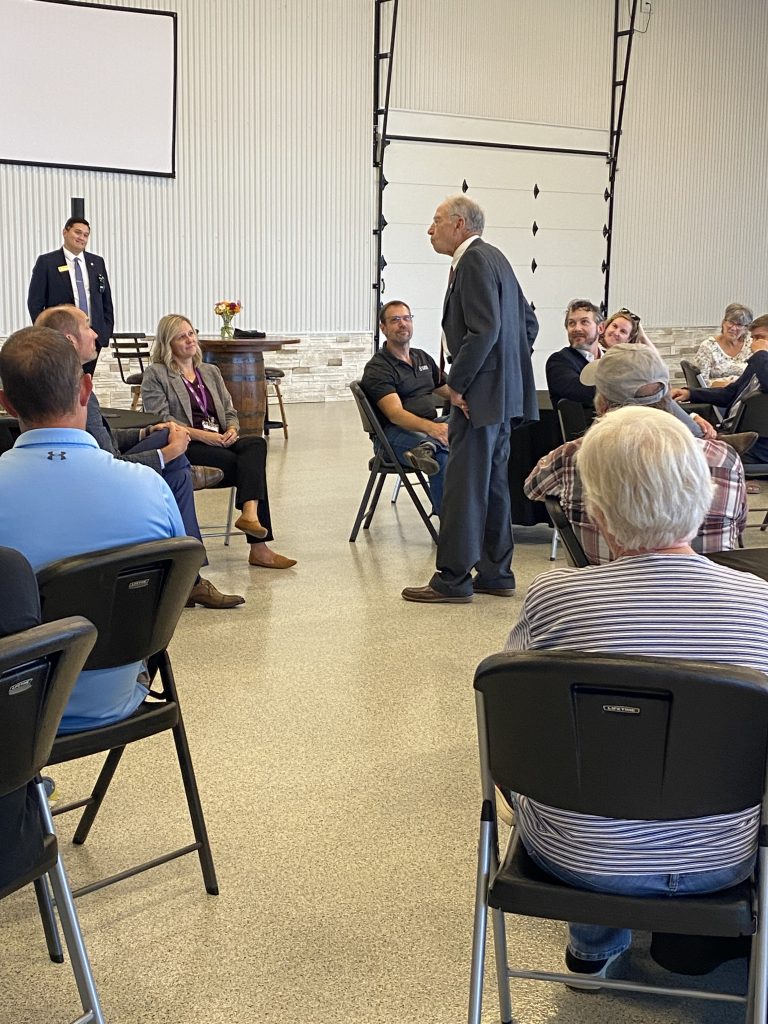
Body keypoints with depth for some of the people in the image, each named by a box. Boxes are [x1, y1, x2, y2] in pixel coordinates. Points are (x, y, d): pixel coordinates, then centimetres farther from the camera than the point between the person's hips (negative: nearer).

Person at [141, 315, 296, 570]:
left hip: (219, 441, 6)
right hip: (185, 447, -6)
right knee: (251, 465, -28)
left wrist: (232, 430, -4)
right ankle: (259, 547, -33)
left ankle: (249, 512, -47)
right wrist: (201, 435, -17)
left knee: (256, 444, -29)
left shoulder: (211, 372, 26)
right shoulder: (155, 374, 5)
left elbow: (230, 411, 21)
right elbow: (160, 419, -7)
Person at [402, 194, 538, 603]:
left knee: (463, 485, -5)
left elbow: (484, 330, -23)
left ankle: (453, 579, -1)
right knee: (493, 483, 15)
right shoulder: (494, 258, 17)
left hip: (481, 392, -10)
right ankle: (496, 573, 22)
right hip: (502, 392, 11)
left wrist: (457, 383, -17)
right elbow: (528, 321, 21)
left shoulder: (475, 261, -13)